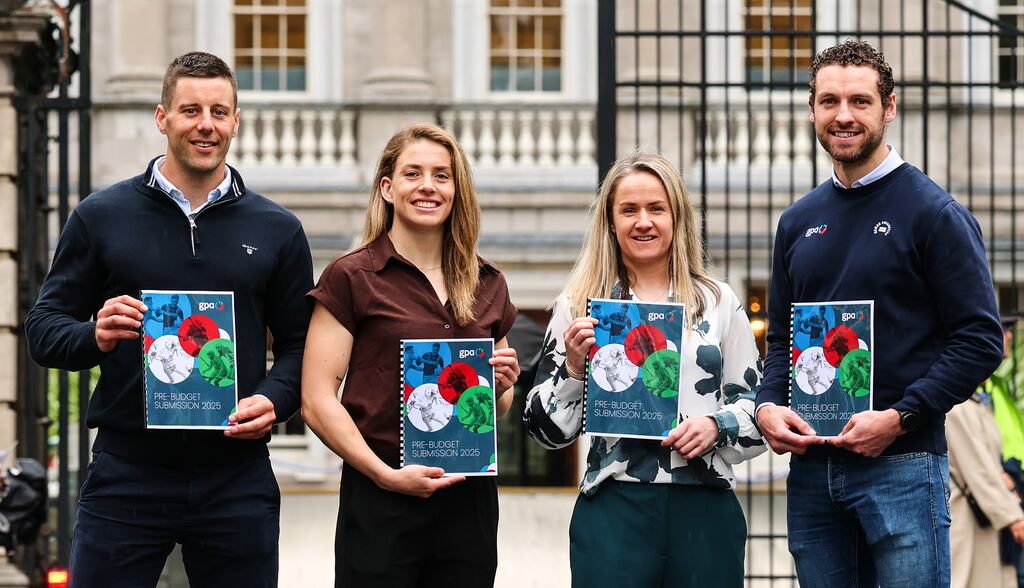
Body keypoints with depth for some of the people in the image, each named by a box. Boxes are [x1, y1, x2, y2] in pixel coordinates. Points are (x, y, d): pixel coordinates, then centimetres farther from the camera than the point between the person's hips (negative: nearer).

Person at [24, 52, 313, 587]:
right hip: (125, 477, -1)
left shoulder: (277, 230, 9)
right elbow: (43, 330, 6)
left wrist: (275, 399, -10)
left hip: (236, 479, 1)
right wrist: (96, 337, -16)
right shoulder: (101, 216, 5)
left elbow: (301, 342, 11)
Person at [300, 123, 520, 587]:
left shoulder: (488, 284, 12)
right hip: (379, 500, -4)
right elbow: (317, 401, -8)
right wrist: (386, 475, -16)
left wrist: (501, 387, 0)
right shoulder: (351, 277, -3)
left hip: (470, 495, 4)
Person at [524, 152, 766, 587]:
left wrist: (716, 426, -7)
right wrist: (574, 367, -9)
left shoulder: (719, 303, 10)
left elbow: (756, 403, 12)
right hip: (614, 507, -1)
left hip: (705, 506, 1)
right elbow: (549, 428, 6)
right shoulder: (579, 307, 7)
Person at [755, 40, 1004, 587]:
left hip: (902, 465, -5)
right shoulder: (799, 221, 14)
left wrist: (899, 418, -17)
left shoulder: (934, 212, -4)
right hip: (810, 469, 5)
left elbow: (980, 339, -8)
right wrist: (768, 406, 0)